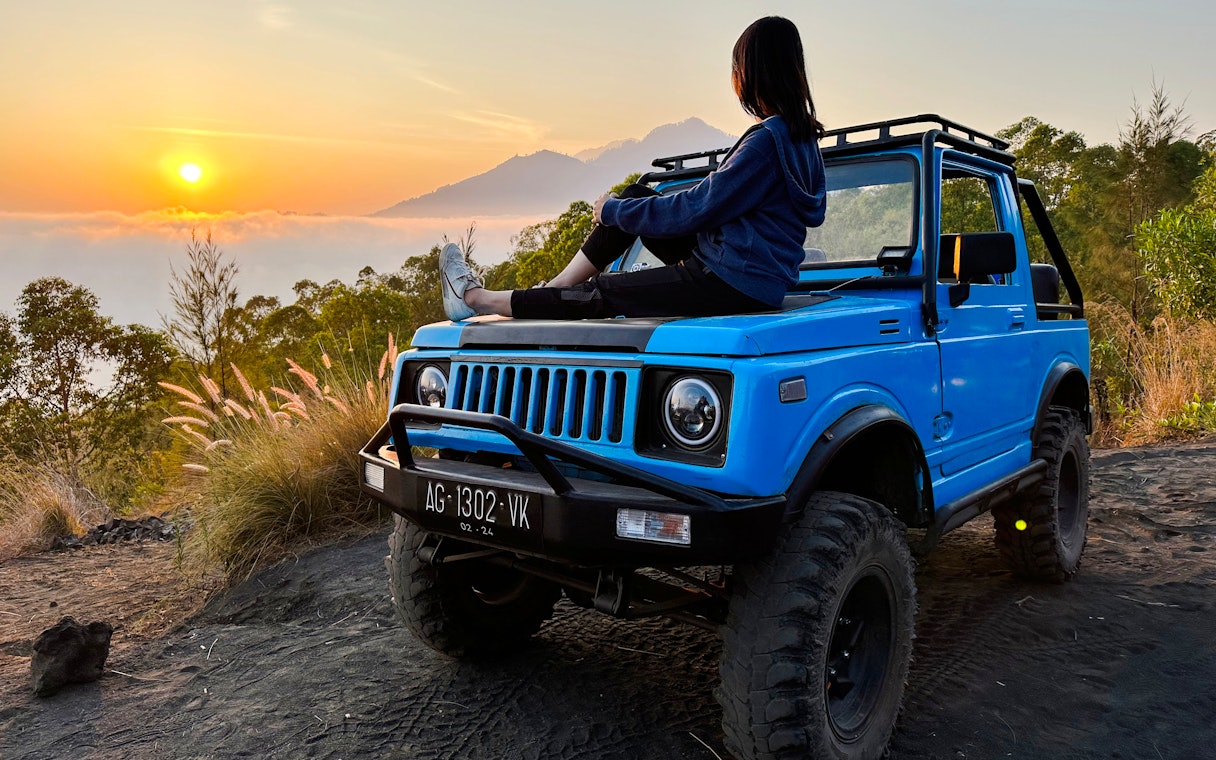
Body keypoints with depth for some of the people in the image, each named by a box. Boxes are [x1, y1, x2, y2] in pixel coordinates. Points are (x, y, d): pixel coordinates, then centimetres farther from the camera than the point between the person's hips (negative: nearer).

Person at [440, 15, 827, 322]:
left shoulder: (767, 140, -20)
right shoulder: (800, 135, 10)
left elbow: (695, 209, -18)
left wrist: (613, 211, -5)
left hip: (733, 285, -9)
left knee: (599, 293, -2)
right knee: (635, 196, 10)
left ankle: (476, 298, 12)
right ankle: (555, 290, 13)